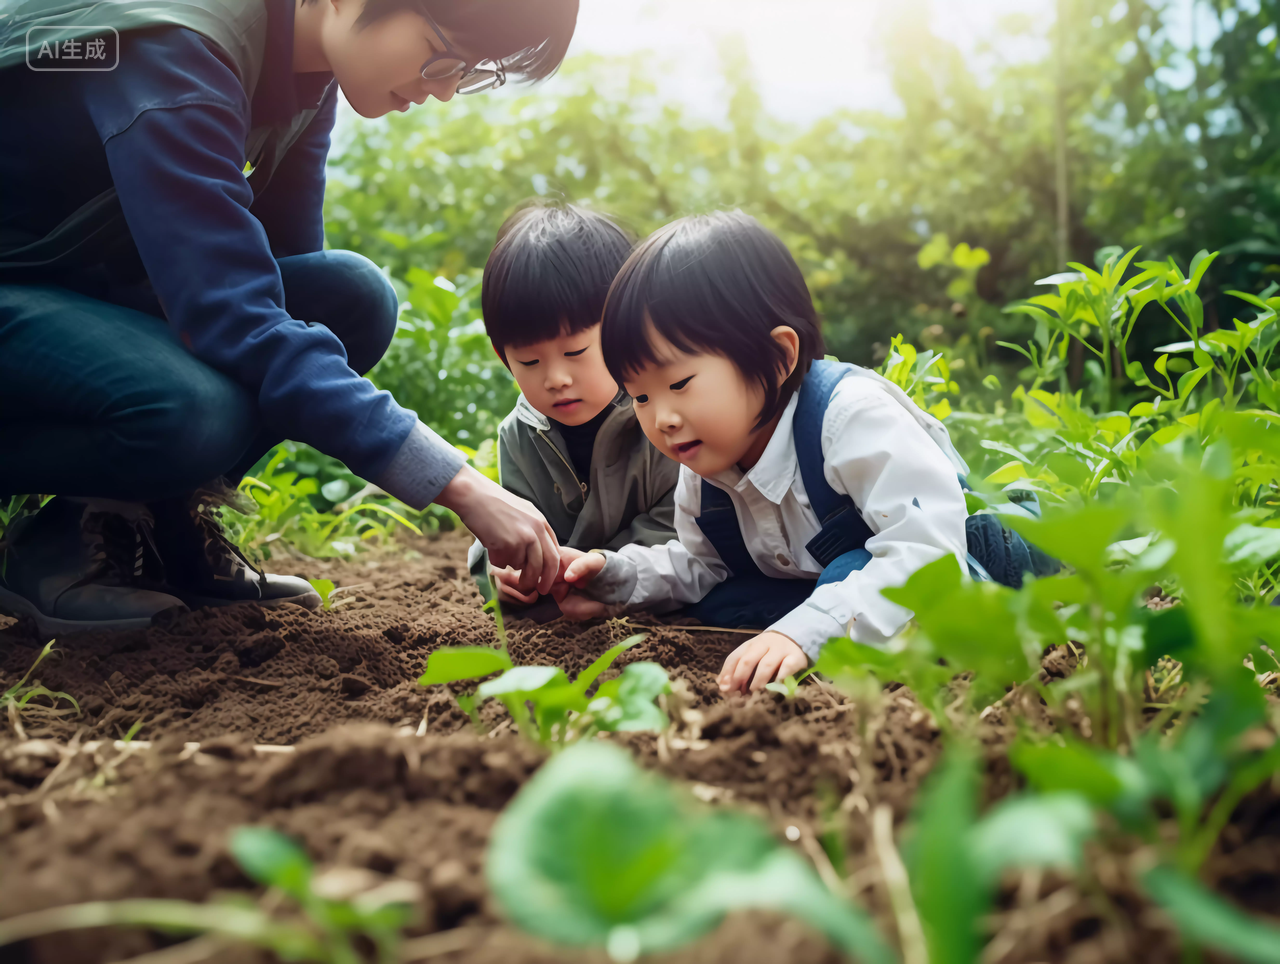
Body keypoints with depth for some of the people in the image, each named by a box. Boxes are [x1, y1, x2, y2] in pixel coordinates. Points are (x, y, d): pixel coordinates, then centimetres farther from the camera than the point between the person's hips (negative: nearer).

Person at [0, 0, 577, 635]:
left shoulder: (307, 67, -3)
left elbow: (287, 261, 5)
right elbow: (235, 319, -38)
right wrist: (462, 487, -39)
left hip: (109, 282, 8)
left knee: (352, 300, -12)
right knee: (194, 408, -36)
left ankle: (164, 522, -4)